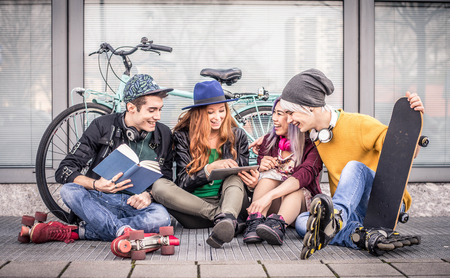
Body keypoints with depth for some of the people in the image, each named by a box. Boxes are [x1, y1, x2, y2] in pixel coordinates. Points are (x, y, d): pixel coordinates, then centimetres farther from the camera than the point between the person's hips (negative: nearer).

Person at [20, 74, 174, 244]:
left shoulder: (163, 134, 4)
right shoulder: (103, 126, -4)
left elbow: (166, 179, 9)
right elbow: (64, 171, -7)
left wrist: (149, 194, -14)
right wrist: (96, 185, -27)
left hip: (136, 205, 1)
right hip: (100, 202, -1)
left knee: (162, 217, -35)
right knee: (69, 191, -31)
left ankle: (76, 232, -29)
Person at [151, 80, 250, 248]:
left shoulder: (237, 136, 10)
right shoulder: (183, 137, 5)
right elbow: (183, 184, -2)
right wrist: (210, 168, -19)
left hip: (229, 201, 1)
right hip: (193, 206, 0)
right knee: (159, 187, -25)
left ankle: (227, 219, -58)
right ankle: (222, 216, -33)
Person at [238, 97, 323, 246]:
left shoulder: (312, 145, -9)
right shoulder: (269, 140, 8)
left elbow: (305, 175, -29)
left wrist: (269, 195, -43)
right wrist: (260, 169, -25)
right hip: (271, 206, 3)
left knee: (296, 189, -33)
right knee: (269, 173, -23)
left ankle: (278, 224, -61)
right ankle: (256, 221, -45)